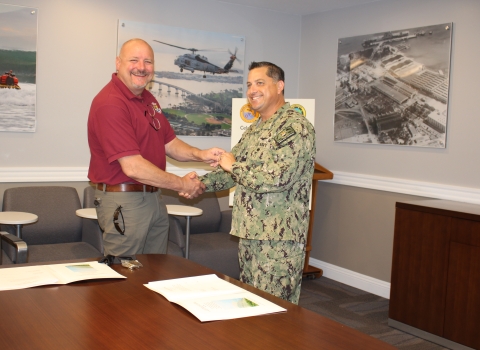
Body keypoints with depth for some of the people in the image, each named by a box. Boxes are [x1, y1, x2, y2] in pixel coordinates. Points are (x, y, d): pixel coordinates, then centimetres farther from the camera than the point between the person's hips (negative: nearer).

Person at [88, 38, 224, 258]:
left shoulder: (148, 99, 12)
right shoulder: (110, 104, -19)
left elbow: (169, 143, 16)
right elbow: (133, 167, -24)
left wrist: (201, 155, -5)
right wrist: (182, 185, -14)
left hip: (154, 198, 9)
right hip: (123, 201, -9)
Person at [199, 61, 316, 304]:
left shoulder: (295, 127, -14)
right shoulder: (254, 129, 16)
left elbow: (276, 177, -25)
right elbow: (230, 169, 20)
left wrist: (234, 166, -11)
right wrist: (202, 183, 3)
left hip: (279, 237, -9)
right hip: (249, 233, 9)